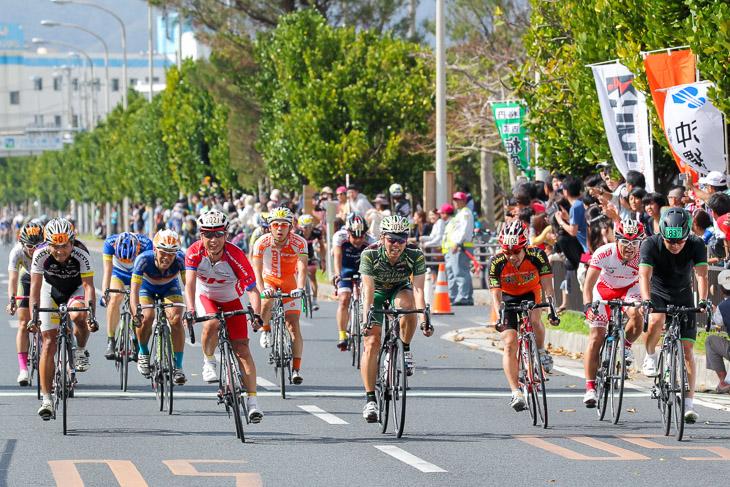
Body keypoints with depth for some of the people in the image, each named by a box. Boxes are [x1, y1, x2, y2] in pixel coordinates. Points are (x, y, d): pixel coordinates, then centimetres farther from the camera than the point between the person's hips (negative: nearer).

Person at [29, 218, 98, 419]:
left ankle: (81, 351, -4)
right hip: (51, 290, 1)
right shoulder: (41, 254, -29)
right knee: (49, 344, -8)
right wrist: (34, 316, -40)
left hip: (76, 290, -1)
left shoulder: (81, 254, -32)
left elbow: (88, 286, -34)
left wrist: (91, 315, -46)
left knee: (78, 316, -36)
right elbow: (35, 286, -29)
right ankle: (47, 399, -2)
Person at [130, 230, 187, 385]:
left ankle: (178, 366, -11)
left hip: (170, 288, 1)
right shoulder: (144, 259, -36)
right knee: (147, 317, -28)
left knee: (176, 320, -23)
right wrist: (136, 313, -57)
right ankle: (143, 354, 0)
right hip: (147, 287, -1)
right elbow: (134, 289, -41)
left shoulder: (180, 259, -33)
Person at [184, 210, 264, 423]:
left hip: (232, 300, 0)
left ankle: (253, 401, -8)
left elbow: (252, 288, -34)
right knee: (211, 325, -33)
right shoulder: (195, 252, -27)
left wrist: (256, 314, -50)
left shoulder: (235, 255, -30)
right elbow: (190, 282, -36)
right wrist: (190, 310, -53)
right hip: (205, 296, 0)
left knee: (242, 349, -11)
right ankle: (209, 361, -3)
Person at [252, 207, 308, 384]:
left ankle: (296, 369, -5)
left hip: (290, 282, 0)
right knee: (266, 303, -34)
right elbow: (257, 269, -30)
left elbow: (302, 268, -31)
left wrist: (300, 288, -49)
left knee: (293, 325, -9)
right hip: (269, 279, 0)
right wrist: (262, 289, -47)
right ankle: (266, 330, -3)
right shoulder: (262, 243, -22)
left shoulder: (299, 243, -22)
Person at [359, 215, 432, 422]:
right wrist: (366, 321, -47)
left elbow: (418, 289, -33)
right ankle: (370, 399, -9)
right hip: (377, 292, 0)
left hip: (400, 290, 0)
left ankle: (405, 350, -13)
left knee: (406, 303, -37)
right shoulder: (369, 255, -29)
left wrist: (423, 320, -45)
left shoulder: (416, 256, -27)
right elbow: (368, 292, -35)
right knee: (371, 343, -16)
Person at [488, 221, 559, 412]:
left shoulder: (537, 256, -28)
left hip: (531, 293, 0)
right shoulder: (496, 263, -27)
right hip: (507, 297, 0)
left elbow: (547, 287, -30)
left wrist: (552, 310, -45)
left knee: (534, 318, -32)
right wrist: (499, 318, -47)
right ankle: (516, 393, -15)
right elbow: (496, 295, -30)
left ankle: (541, 352, -3)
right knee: (509, 344, -14)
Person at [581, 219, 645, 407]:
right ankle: (590, 388, -5)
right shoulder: (604, 253, -32)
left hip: (629, 288, 1)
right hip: (604, 287, -1)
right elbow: (588, 284, -31)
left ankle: (626, 346, 1)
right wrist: (588, 305, -47)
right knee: (596, 338, -11)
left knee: (637, 315, -31)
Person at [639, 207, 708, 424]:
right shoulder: (651, 245, -24)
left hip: (683, 296, 1)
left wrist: (703, 301, -45)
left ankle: (688, 404, -1)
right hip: (657, 293, -1)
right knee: (655, 321, -36)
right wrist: (646, 301, -51)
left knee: (686, 349, -6)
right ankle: (650, 357, -6)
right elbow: (644, 275, -34)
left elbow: (701, 274, -29)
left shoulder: (696, 245, -20)